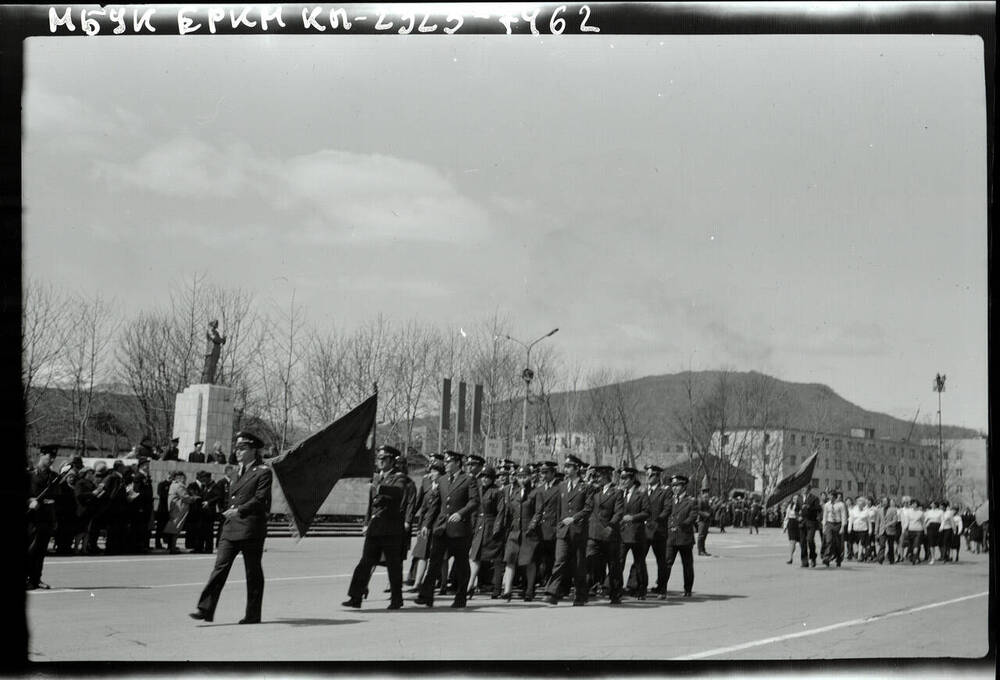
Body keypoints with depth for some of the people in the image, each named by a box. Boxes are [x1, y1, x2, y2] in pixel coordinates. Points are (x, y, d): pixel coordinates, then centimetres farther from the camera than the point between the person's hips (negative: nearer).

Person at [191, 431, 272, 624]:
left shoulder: (263, 472, -6)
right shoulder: (241, 470, 18)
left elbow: (260, 499, -15)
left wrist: (239, 510, -24)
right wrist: (230, 511, 17)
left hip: (251, 530, -7)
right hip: (231, 528, 7)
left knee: (253, 572, 2)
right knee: (220, 566, -3)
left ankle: (253, 614, 10)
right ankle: (206, 609, -7)